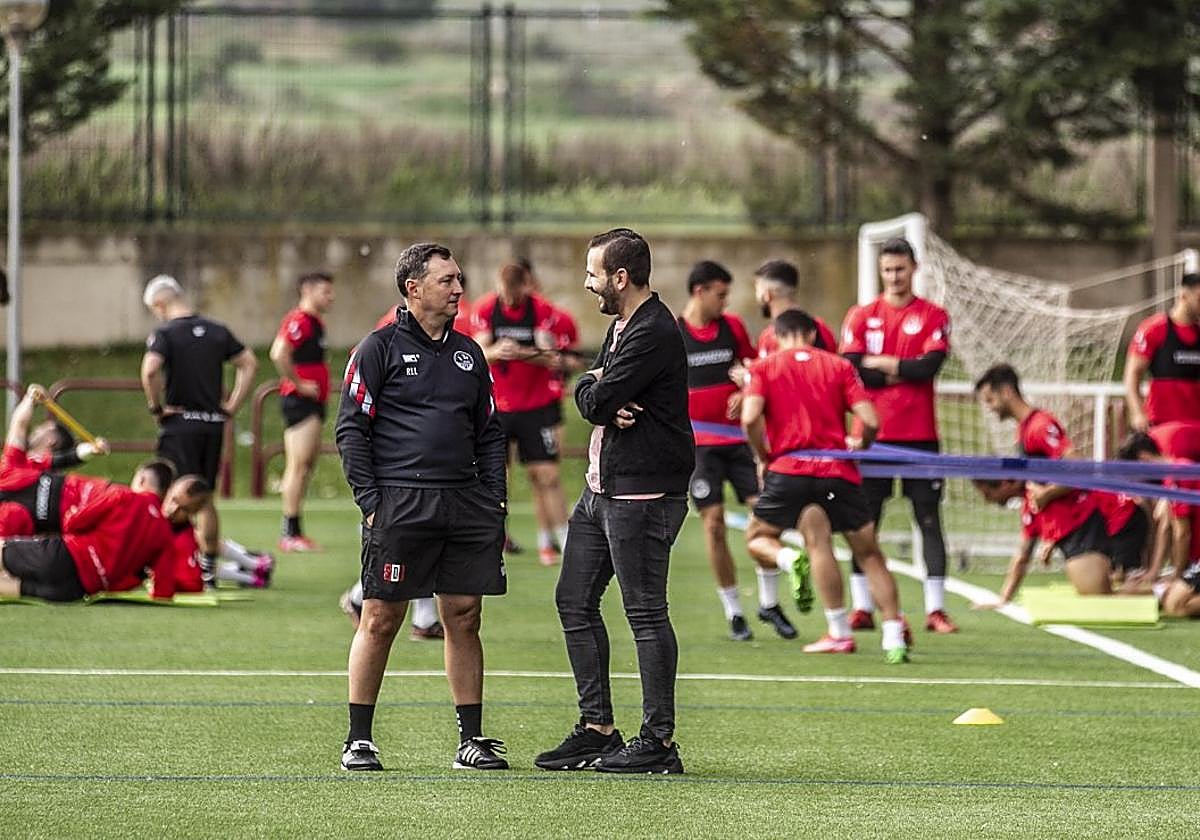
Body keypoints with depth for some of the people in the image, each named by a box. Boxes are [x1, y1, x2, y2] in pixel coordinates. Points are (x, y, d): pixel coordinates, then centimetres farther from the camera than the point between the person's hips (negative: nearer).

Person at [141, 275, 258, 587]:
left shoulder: (165, 333, -9)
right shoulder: (216, 331, 10)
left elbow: (150, 370, -25)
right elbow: (249, 363, 10)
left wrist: (156, 406, -10)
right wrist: (231, 406, 10)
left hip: (180, 422, -6)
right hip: (213, 423, 6)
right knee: (205, 498, 15)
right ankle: (209, 569, 17)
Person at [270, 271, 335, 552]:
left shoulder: (315, 323, 18)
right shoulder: (299, 321, -15)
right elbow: (279, 354, -27)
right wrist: (299, 385, -20)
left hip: (313, 403, 11)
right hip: (300, 401, -11)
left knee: (306, 465, 12)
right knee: (299, 465, -10)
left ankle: (292, 531, 16)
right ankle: (290, 534, -9)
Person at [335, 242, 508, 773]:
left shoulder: (468, 354, 18)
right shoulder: (380, 348, 1)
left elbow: (489, 434, 22)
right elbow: (351, 430, -2)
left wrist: (495, 500, 11)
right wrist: (369, 502, -10)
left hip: (466, 505, 5)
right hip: (399, 504, -5)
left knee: (464, 617, 4)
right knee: (380, 619, -4)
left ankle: (471, 740, 9)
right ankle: (359, 740, 3)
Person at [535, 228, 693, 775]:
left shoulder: (653, 333, -16)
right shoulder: (620, 328, 17)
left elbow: (595, 400, -20)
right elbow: (590, 399, 12)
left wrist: (593, 388, 1)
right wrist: (609, 405, -9)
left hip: (641, 492, -11)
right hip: (601, 486, 11)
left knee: (646, 612, -7)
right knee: (574, 601, 12)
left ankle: (659, 741, -3)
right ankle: (597, 728, 18)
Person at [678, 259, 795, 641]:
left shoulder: (733, 327, 6)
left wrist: (746, 392, -4)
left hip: (738, 437, 3)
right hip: (698, 444, -3)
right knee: (713, 522, -5)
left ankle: (769, 602, 9)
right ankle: (733, 612, 6)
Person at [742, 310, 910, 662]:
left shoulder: (764, 367, 8)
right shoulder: (839, 366, 11)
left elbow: (750, 417, -9)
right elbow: (870, 421, 1)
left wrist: (764, 457, 7)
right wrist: (860, 445, 22)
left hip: (788, 469, -1)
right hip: (838, 472, 1)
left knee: (757, 538, 20)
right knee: (869, 554, 11)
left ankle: (791, 560, -13)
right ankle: (894, 639, 0)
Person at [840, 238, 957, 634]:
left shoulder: (934, 316, 4)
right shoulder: (862, 317, 7)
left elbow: (929, 367, -11)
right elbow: (852, 371, -6)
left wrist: (881, 363, -5)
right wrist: (904, 372, -7)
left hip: (919, 435, -1)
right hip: (874, 434, 1)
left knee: (930, 519, -1)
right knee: (864, 521, 2)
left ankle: (935, 609, -1)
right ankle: (861, 607, 6)